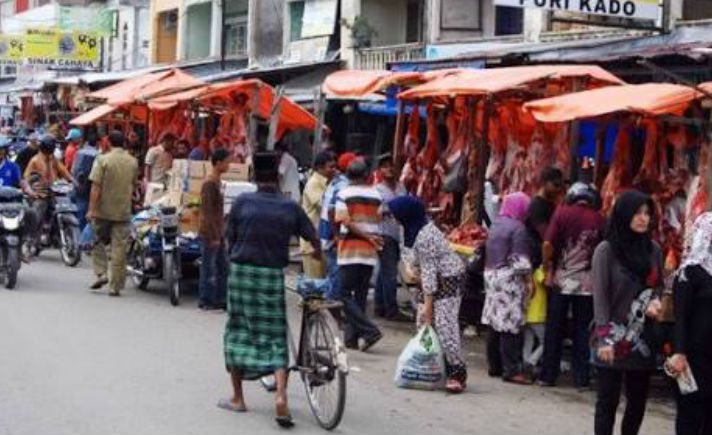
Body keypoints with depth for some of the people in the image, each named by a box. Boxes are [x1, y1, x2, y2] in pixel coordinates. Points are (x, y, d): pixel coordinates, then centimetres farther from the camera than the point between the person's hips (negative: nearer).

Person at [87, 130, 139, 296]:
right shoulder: (133, 162, 4)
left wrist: (92, 209, -12)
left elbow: (96, 187, -12)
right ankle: (115, 286, 4)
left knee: (98, 242, 17)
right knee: (119, 249, 3)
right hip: (123, 211, 2)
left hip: (103, 210, -2)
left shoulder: (103, 160, -8)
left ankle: (101, 273, 1)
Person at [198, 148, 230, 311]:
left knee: (222, 267, 12)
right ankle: (206, 301, 4)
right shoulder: (209, 184, -16)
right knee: (209, 267, -2)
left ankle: (220, 298, 18)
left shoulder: (217, 182, 13)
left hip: (217, 233, 9)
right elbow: (207, 213, -19)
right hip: (210, 234, -9)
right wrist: (213, 237, -19)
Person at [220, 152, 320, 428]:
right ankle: (281, 393, -13)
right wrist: (317, 253, 31)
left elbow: (230, 237, 2)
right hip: (273, 275, 0)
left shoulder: (243, 202, -3)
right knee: (275, 337, 5)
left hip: (242, 271, 0)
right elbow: (313, 237, 10)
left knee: (238, 332, 13)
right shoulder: (290, 207, 1)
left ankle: (237, 397, 18)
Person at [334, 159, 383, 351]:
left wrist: (368, 237, -11)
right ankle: (352, 338, 11)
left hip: (350, 251, -4)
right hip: (370, 252, 4)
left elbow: (345, 223, -13)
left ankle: (369, 331, -14)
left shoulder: (344, 194, -5)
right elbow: (379, 222, 7)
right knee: (360, 296, 10)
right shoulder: (375, 195, 5)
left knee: (345, 294, 0)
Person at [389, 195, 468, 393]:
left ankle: (457, 374, -13)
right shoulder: (422, 227, 6)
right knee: (425, 325, 9)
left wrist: (428, 304, -22)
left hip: (447, 281, -11)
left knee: (444, 326, -14)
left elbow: (429, 271, -24)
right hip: (440, 279, 11)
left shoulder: (424, 237, -24)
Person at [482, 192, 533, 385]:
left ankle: (495, 365, 19)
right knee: (511, 325, -7)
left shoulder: (496, 224, 12)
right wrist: (528, 280, -6)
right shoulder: (518, 228, -13)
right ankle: (512, 370, -7)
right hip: (510, 280, -9)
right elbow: (520, 260, -15)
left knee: (495, 323, 13)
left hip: (491, 276, 9)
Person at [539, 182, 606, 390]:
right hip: (588, 283, 1)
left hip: (561, 279, -1)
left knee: (554, 329, 9)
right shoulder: (599, 219, 0)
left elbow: (548, 244, -10)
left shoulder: (562, 213, -4)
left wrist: (548, 270, 1)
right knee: (583, 331, 7)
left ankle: (548, 375, 13)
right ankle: (581, 379, 8)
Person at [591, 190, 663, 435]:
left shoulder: (653, 249, 6)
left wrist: (656, 301, -7)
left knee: (638, 400, 8)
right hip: (614, 338, -5)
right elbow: (600, 297, -9)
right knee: (608, 401, -1)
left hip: (643, 338, 5)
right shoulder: (606, 250, -8)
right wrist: (604, 338, -15)